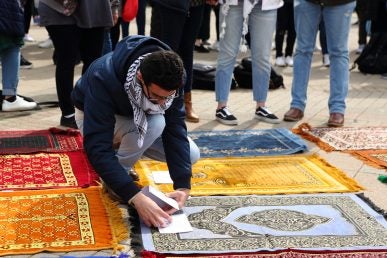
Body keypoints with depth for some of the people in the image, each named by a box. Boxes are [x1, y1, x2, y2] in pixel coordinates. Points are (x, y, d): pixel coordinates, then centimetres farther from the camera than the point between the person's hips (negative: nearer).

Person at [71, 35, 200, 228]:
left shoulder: (169, 77, -28)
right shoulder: (103, 78, -42)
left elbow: (175, 130, -25)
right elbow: (98, 148, -45)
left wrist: (183, 185, -37)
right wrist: (136, 197, -53)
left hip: (136, 118, 5)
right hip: (94, 117, -5)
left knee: (191, 155, -11)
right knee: (155, 123, -36)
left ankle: (125, 144, 9)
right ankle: (112, 177, -11)